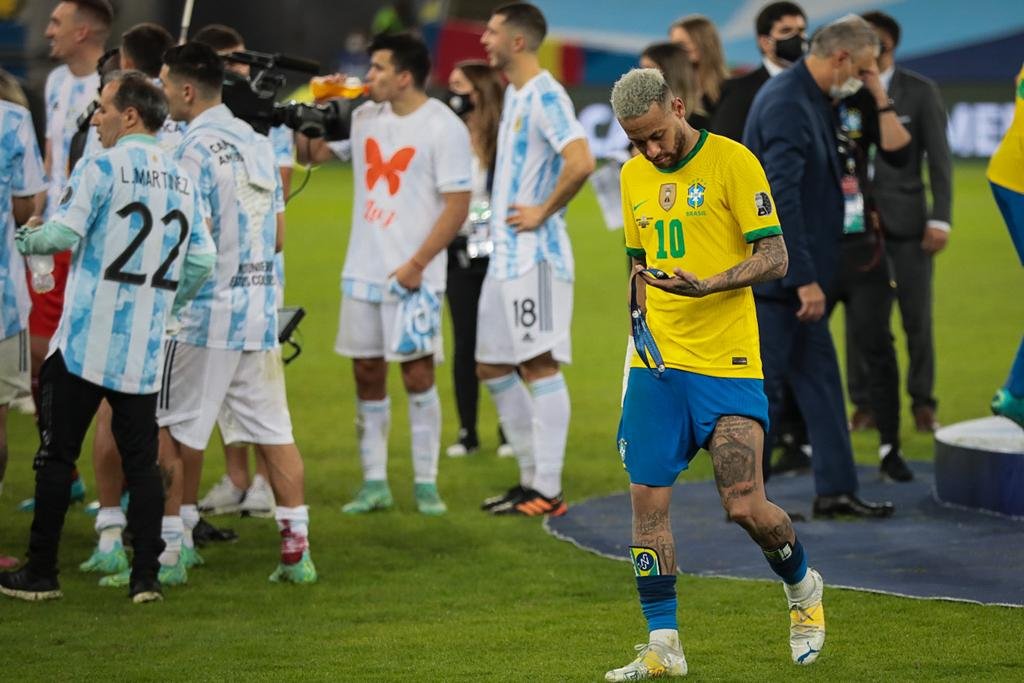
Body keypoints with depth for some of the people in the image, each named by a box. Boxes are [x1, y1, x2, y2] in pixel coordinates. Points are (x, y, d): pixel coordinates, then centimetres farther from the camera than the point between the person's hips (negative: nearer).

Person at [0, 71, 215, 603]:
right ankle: (145, 576, 4)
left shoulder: (102, 167, -8)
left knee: (56, 457, 4)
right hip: (145, 353, 5)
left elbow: (62, 235, -14)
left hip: (86, 344, -5)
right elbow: (202, 262, 9)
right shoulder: (184, 180, 10)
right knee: (140, 459, 9)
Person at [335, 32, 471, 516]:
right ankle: (374, 482, 12)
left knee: (417, 371, -4)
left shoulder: (444, 128, -10)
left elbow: (457, 206, -12)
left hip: (411, 275, -6)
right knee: (367, 373, 6)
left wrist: (417, 264, -16)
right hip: (363, 270, 6)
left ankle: (426, 483, 4)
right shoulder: (365, 117, 9)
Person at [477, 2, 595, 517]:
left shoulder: (546, 97, -15)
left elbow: (580, 163, -29)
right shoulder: (513, 94, 15)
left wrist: (543, 212, -18)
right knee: (492, 367, 13)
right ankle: (532, 475, 19)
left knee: (538, 365, -7)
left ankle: (547, 491, -4)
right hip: (504, 256, 10)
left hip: (535, 256, -10)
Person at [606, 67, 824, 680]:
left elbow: (775, 257, -10)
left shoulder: (731, 161, -6)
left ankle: (803, 589, 20)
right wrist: (643, 321, 11)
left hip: (727, 364, -6)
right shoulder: (633, 176, 13)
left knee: (746, 507, -10)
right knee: (648, 503, -1)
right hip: (658, 365, 6)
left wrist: (705, 285, -24)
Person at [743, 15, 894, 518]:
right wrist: (805, 279, -26)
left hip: (792, 274, 10)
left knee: (819, 379, 11)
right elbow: (782, 198, -26)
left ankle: (835, 490, 15)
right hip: (774, 274, -10)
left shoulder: (807, 99, 11)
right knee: (763, 387, -2)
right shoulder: (788, 105, -21)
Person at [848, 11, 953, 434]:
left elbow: (939, 159, 0)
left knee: (917, 318, 0)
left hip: (906, 220, -1)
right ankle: (864, 403, 8)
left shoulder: (921, 92, 1)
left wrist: (940, 219, -8)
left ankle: (923, 403, 10)